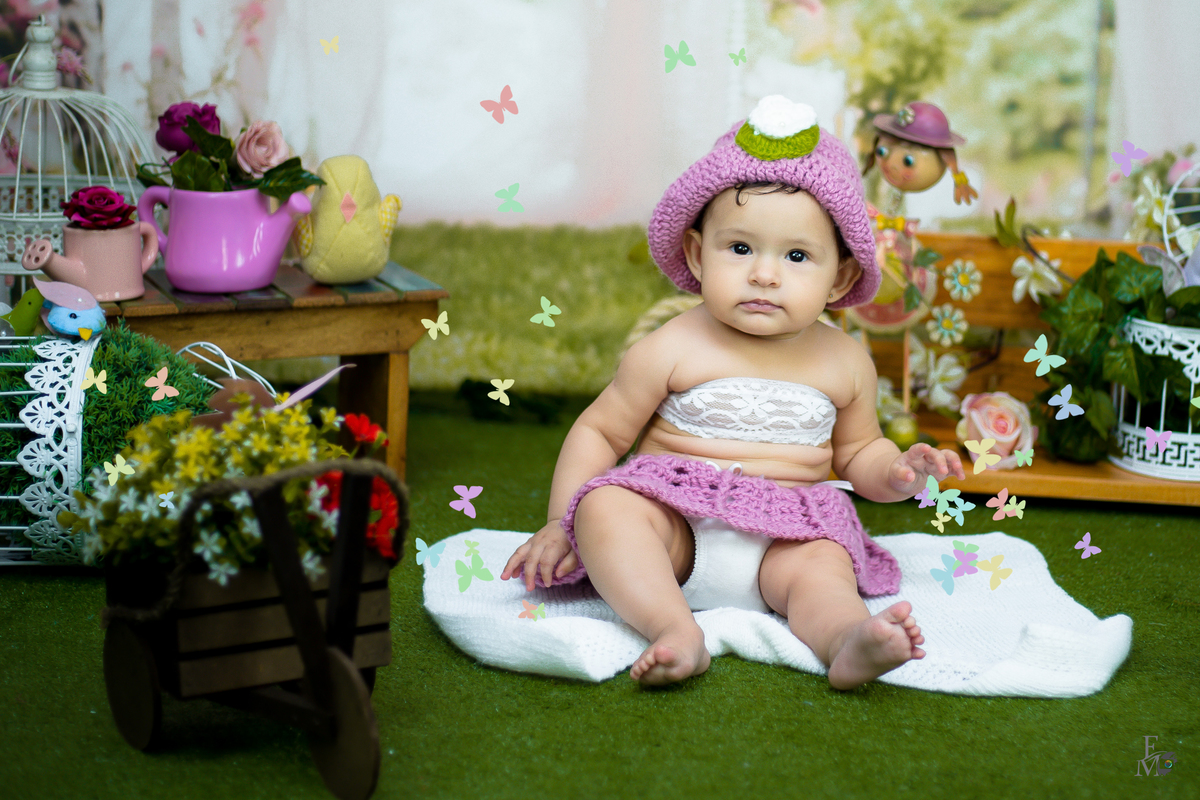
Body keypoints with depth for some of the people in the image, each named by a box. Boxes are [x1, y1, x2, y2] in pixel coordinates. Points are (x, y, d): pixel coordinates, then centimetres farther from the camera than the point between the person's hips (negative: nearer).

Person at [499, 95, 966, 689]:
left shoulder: (843, 362, 7)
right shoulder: (673, 350, -3)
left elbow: (858, 450, 22)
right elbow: (598, 432, 4)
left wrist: (898, 473, -1)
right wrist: (560, 522, -5)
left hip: (786, 535, 2)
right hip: (674, 519, -1)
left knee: (822, 565, -29)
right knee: (603, 506, -30)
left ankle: (845, 640, -59)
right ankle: (676, 630, -48)